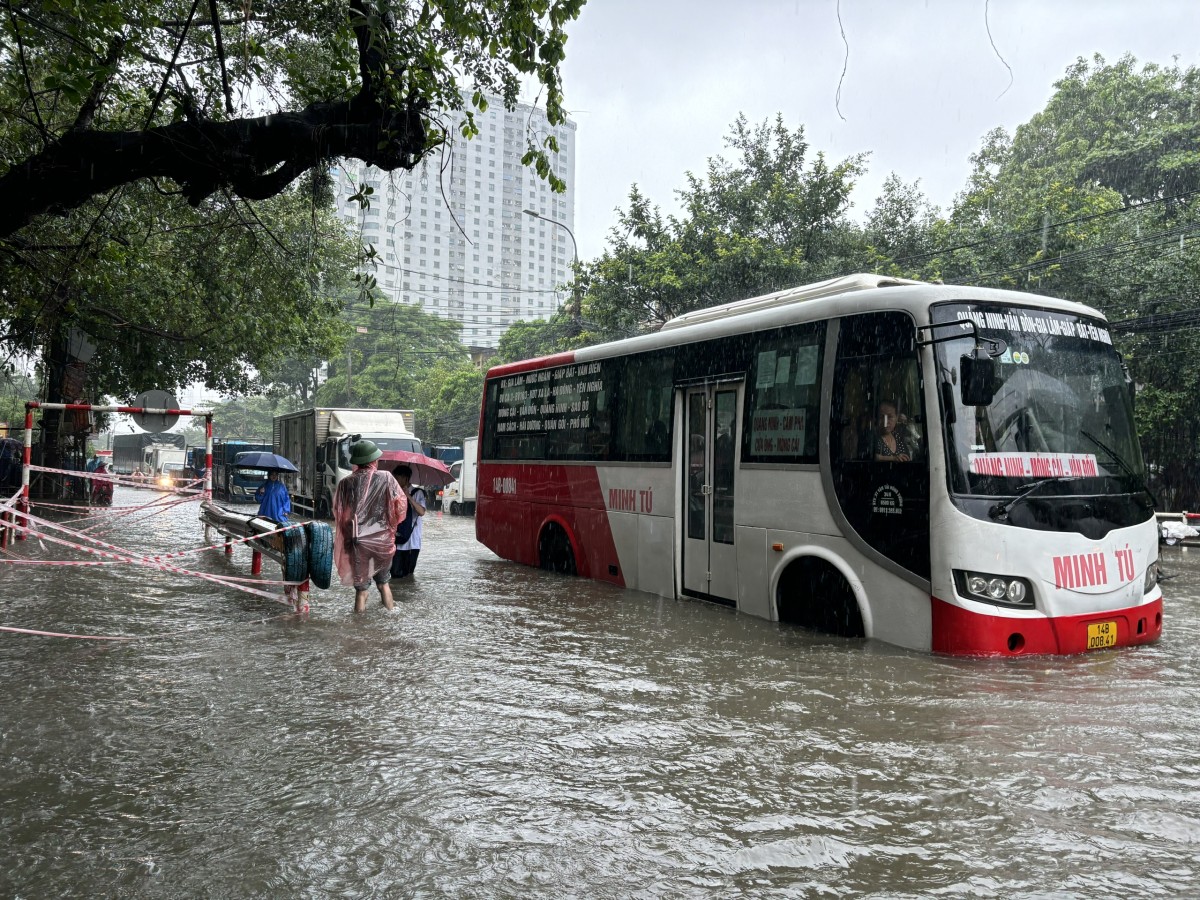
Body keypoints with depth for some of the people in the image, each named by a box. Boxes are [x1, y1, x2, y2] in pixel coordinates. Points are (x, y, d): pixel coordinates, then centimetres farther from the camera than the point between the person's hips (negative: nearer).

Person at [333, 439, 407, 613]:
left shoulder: (346, 483, -6)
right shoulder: (386, 479, -7)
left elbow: (338, 513, 0)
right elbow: (401, 504, -3)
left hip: (358, 541, -1)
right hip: (383, 539, 1)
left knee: (361, 586, 10)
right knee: (384, 581, 21)